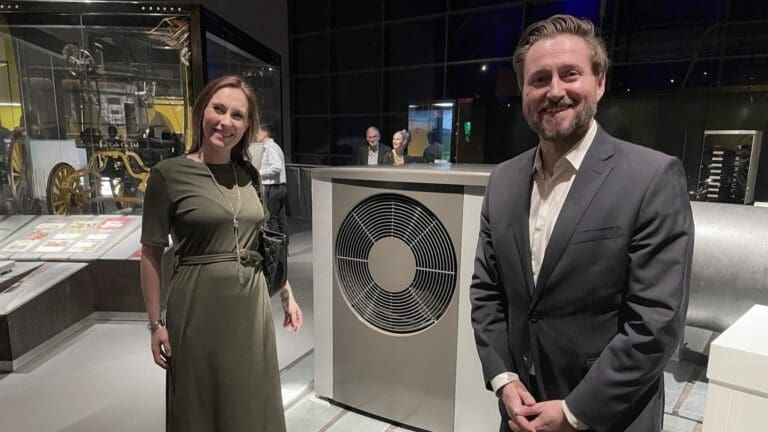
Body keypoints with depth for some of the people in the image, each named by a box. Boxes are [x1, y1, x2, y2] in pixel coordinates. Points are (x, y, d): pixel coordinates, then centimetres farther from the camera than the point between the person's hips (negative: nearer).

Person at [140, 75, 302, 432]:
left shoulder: (250, 175, 5)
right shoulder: (169, 174, -8)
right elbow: (151, 254, -5)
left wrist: (287, 295, 13)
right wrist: (156, 323, -6)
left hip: (252, 303, 4)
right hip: (199, 305, -4)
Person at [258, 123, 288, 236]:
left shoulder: (270, 147, -12)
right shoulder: (275, 146, 18)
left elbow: (277, 167, -23)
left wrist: (260, 173, -13)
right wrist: (261, 173, 13)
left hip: (272, 188, -9)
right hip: (281, 187, 9)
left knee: (271, 219, -3)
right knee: (281, 218, 11)